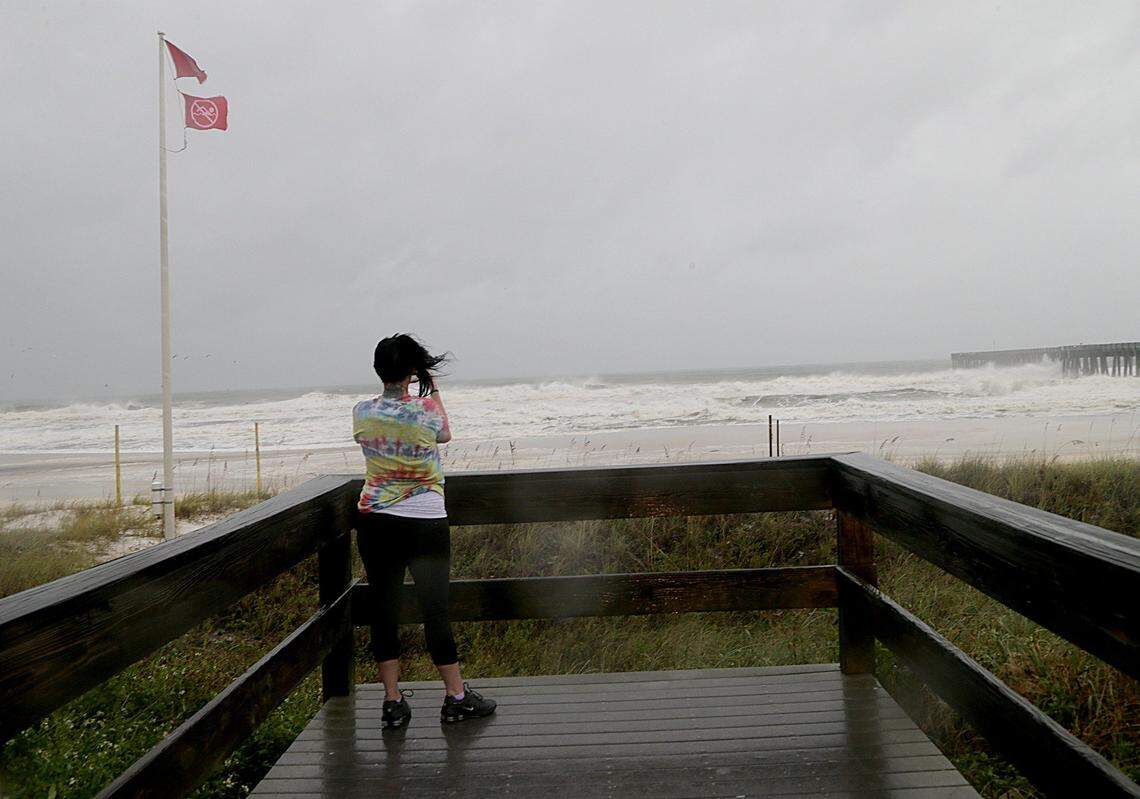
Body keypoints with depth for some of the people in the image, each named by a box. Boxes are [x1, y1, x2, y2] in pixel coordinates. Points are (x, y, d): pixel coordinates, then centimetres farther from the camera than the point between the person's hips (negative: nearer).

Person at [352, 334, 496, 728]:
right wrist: (432, 390, 20)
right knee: (435, 608, 6)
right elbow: (445, 434, 10)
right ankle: (456, 696, 16)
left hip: (375, 523, 3)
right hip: (425, 524, -3)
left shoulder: (361, 412, -4)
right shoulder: (426, 411, -13)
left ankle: (393, 702, 15)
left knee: (383, 607, 9)